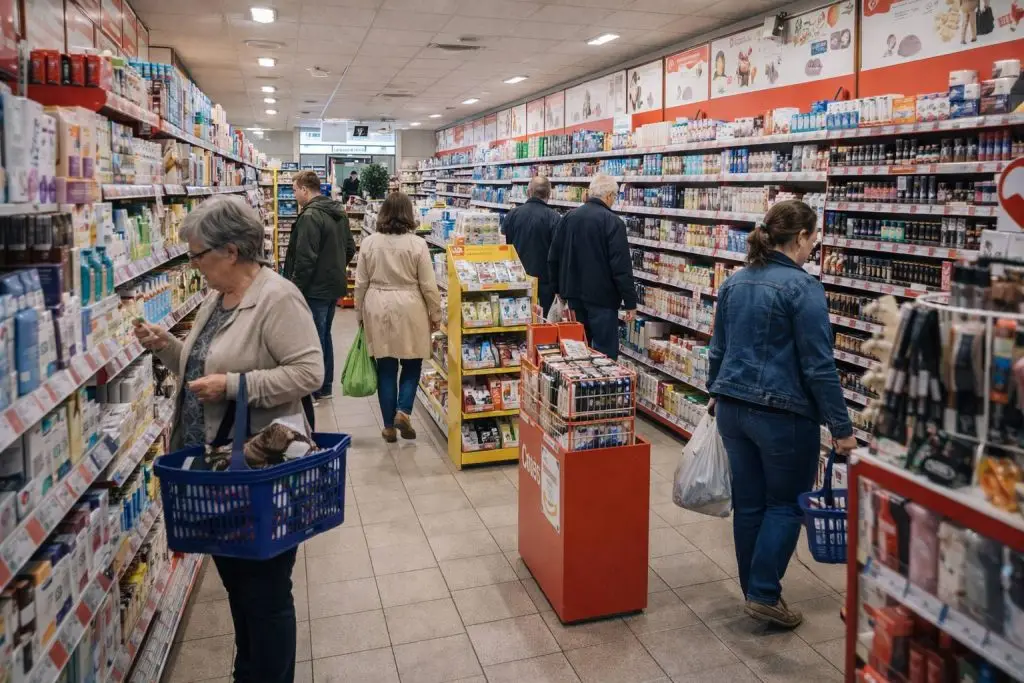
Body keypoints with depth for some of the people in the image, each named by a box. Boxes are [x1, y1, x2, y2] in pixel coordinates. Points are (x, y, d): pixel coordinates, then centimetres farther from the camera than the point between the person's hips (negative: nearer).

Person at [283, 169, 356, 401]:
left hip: (315, 288, -9)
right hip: (334, 285, 9)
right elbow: (350, 247, 17)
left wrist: (295, 289, -17)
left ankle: (313, 391, 11)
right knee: (324, 335, 18)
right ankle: (325, 387, 27)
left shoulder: (310, 216, -19)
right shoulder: (338, 213, 10)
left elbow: (305, 258, -23)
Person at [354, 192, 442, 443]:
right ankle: (403, 411, -1)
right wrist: (435, 315, 7)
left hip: (378, 310, 2)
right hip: (409, 310, -2)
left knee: (386, 368, 9)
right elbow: (428, 286, -5)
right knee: (412, 365, 15)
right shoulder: (417, 244, -8)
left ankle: (389, 426, 15)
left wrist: (360, 314, 17)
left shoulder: (369, 243, 0)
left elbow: (361, 283, 5)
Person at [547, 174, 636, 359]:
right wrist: (630, 302, -11)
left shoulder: (568, 217, 5)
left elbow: (553, 258, 11)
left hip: (574, 294, 7)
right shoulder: (613, 222, -14)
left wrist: (559, 288, 22)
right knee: (605, 352, -2)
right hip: (602, 297, -6)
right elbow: (622, 267, -17)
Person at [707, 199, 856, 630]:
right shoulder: (802, 287, -14)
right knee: (786, 503, 10)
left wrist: (718, 395, 28)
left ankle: (753, 590, 27)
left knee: (748, 503, 15)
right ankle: (764, 594, 10)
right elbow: (818, 365, -15)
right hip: (783, 413, -6)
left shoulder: (734, 282, 8)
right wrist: (841, 427, -10)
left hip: (733, 408, 7)